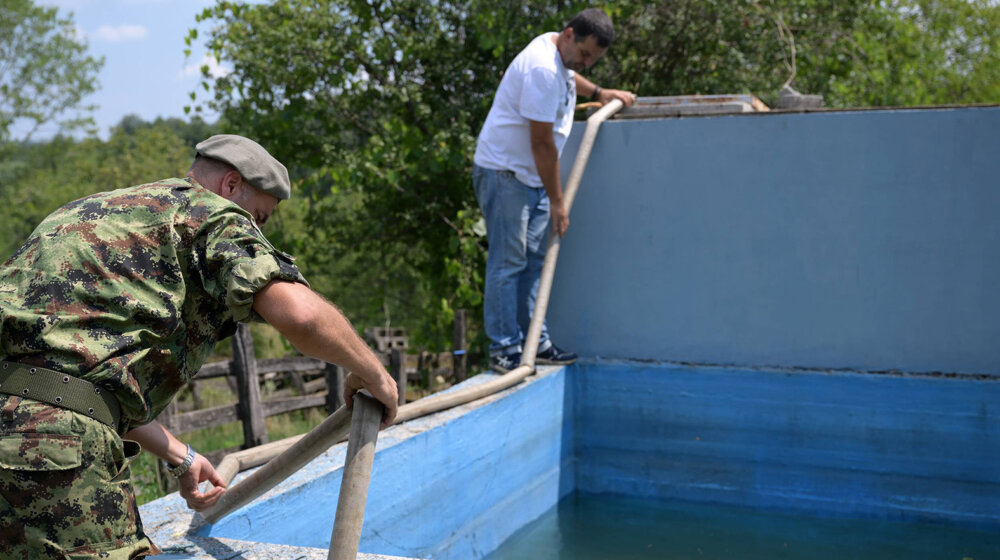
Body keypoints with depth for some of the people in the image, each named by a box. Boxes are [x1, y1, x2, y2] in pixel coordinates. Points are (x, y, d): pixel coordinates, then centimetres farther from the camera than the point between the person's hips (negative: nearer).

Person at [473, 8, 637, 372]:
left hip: (532, 178, 10)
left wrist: (600, 93, 32)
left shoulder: (559, 53, 9)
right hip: (504, 174, -10)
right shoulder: (543, 69, -23)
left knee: (533, 261, 9)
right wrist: (556, 200, -16)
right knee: (508, 263, -10)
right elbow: (542, 143, -22)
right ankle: (503, 350, -6)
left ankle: (535, 342, 14)